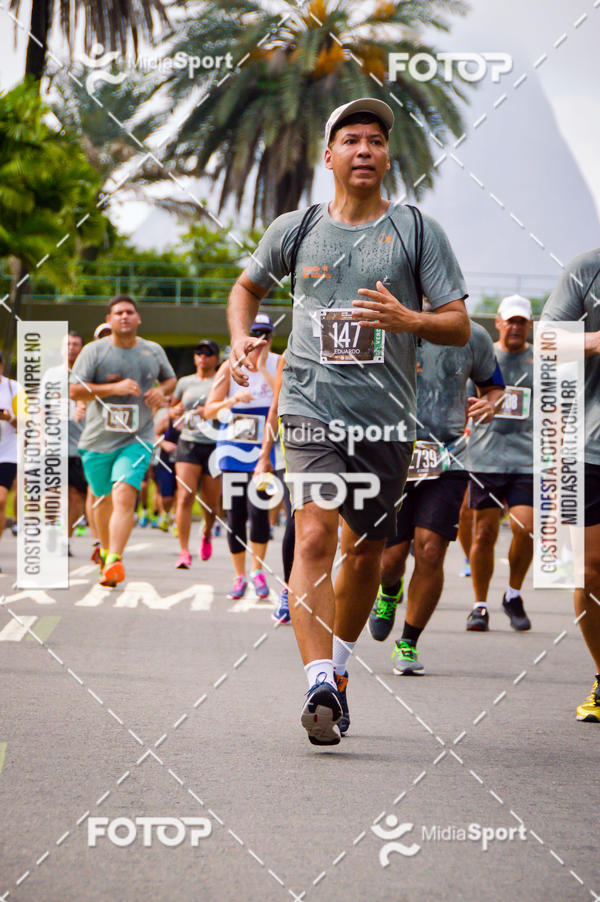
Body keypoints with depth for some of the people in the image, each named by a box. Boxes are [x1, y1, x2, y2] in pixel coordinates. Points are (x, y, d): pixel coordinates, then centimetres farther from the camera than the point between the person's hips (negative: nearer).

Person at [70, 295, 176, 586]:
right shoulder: (94, 351, -3)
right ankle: (104, 549, 42)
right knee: (104, 499, 15)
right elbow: (75, 390, -10)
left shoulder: (154, 352, 7)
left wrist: (161, 391, 0)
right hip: (98, 439, 1)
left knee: (125, 495, -21)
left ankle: (114, 562, -30)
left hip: (136, 439, -1)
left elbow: (170, 379, 25)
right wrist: (114, 388, -21)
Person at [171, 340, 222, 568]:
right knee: (185, 497, -14)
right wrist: (176, 412, 4)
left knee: (210, 502, 6)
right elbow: (173, 410, 27)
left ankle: (207, 533, 40)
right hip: (188, 444, 1)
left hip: (215, 445, -1)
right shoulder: (185, 383, 14)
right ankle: (184, 551, -16)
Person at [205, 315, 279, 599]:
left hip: (265, 447, -2)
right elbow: (209, 410, -5)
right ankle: (240, 576, 16)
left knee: (258, 508, -16)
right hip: (233, 446, 2)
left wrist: (264, 369, -22)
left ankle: (258, 571, 1)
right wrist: (232, 400, -24)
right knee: (234, 514, 2)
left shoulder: (278, 364, -3)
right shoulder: (230, 367, -1)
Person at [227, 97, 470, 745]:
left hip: (386, 416, 1)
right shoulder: (295, 229, 8)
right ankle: (320, 687, -24)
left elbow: (459, 326, 1)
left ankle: (338, 666, 33)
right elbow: (248, 286, 26)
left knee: (365, 549, 10)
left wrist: (405, 319, -19)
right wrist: (240, 340, 7)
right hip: (311, 406, -1)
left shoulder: (417, 230, 3)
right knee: (314, 535, -18)